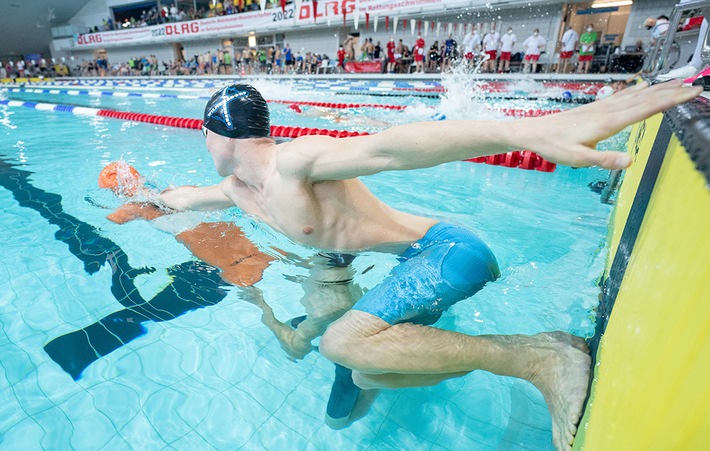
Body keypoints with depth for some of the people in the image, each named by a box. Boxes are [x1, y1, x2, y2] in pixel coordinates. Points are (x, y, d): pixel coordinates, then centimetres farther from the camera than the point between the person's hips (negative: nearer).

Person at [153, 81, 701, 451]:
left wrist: (527, 131, -49)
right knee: (365, 375, 12)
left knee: (344, 342, -29)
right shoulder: (237, 189, 12)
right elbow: (187, 197, 34)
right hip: (414, 264, 9)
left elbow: (384, 149, -37)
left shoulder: (292, 160, -20)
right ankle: (498, 358, 18)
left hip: (446, 249, -9)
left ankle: (543, 358, -17)